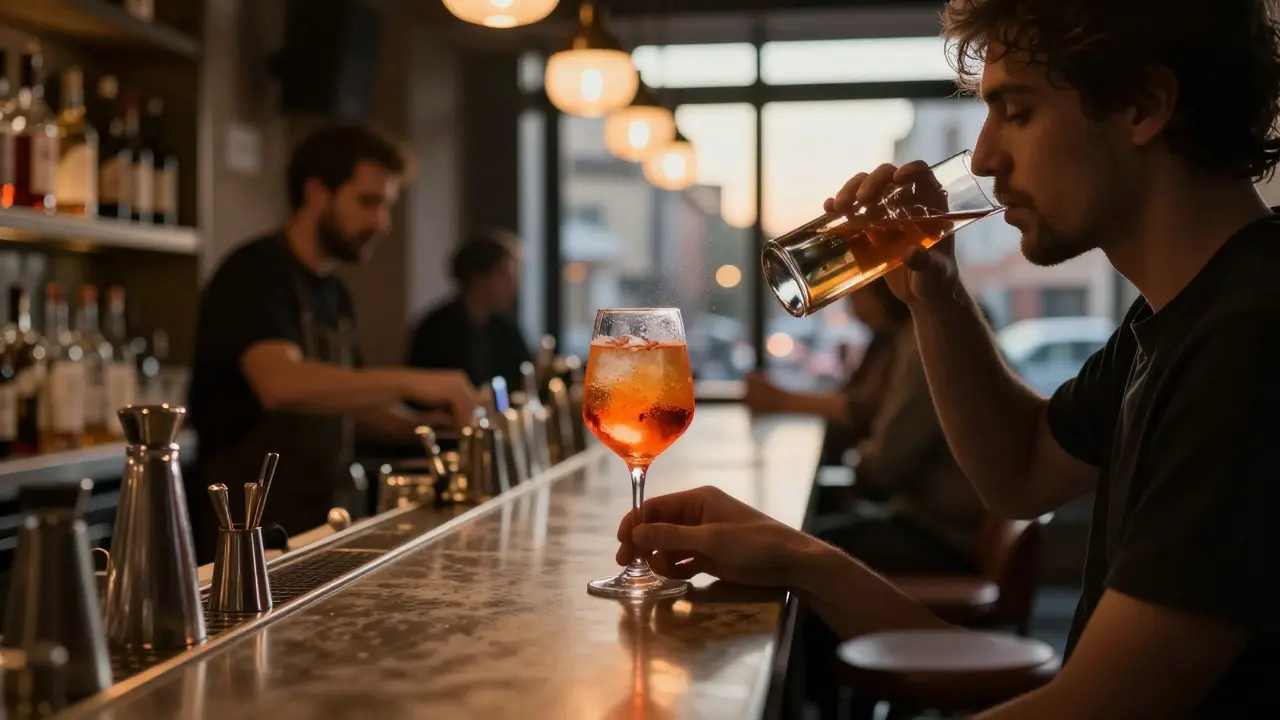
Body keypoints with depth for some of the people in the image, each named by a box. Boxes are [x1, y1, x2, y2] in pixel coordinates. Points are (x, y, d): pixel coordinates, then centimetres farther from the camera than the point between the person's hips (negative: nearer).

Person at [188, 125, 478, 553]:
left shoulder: (333, 294, 13)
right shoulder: (255, 275, -13)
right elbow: (282, 384, -30)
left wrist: (426, 426, 5)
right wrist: (410, 381, -33)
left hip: (327, 525, 8)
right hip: (256, 530, -8)